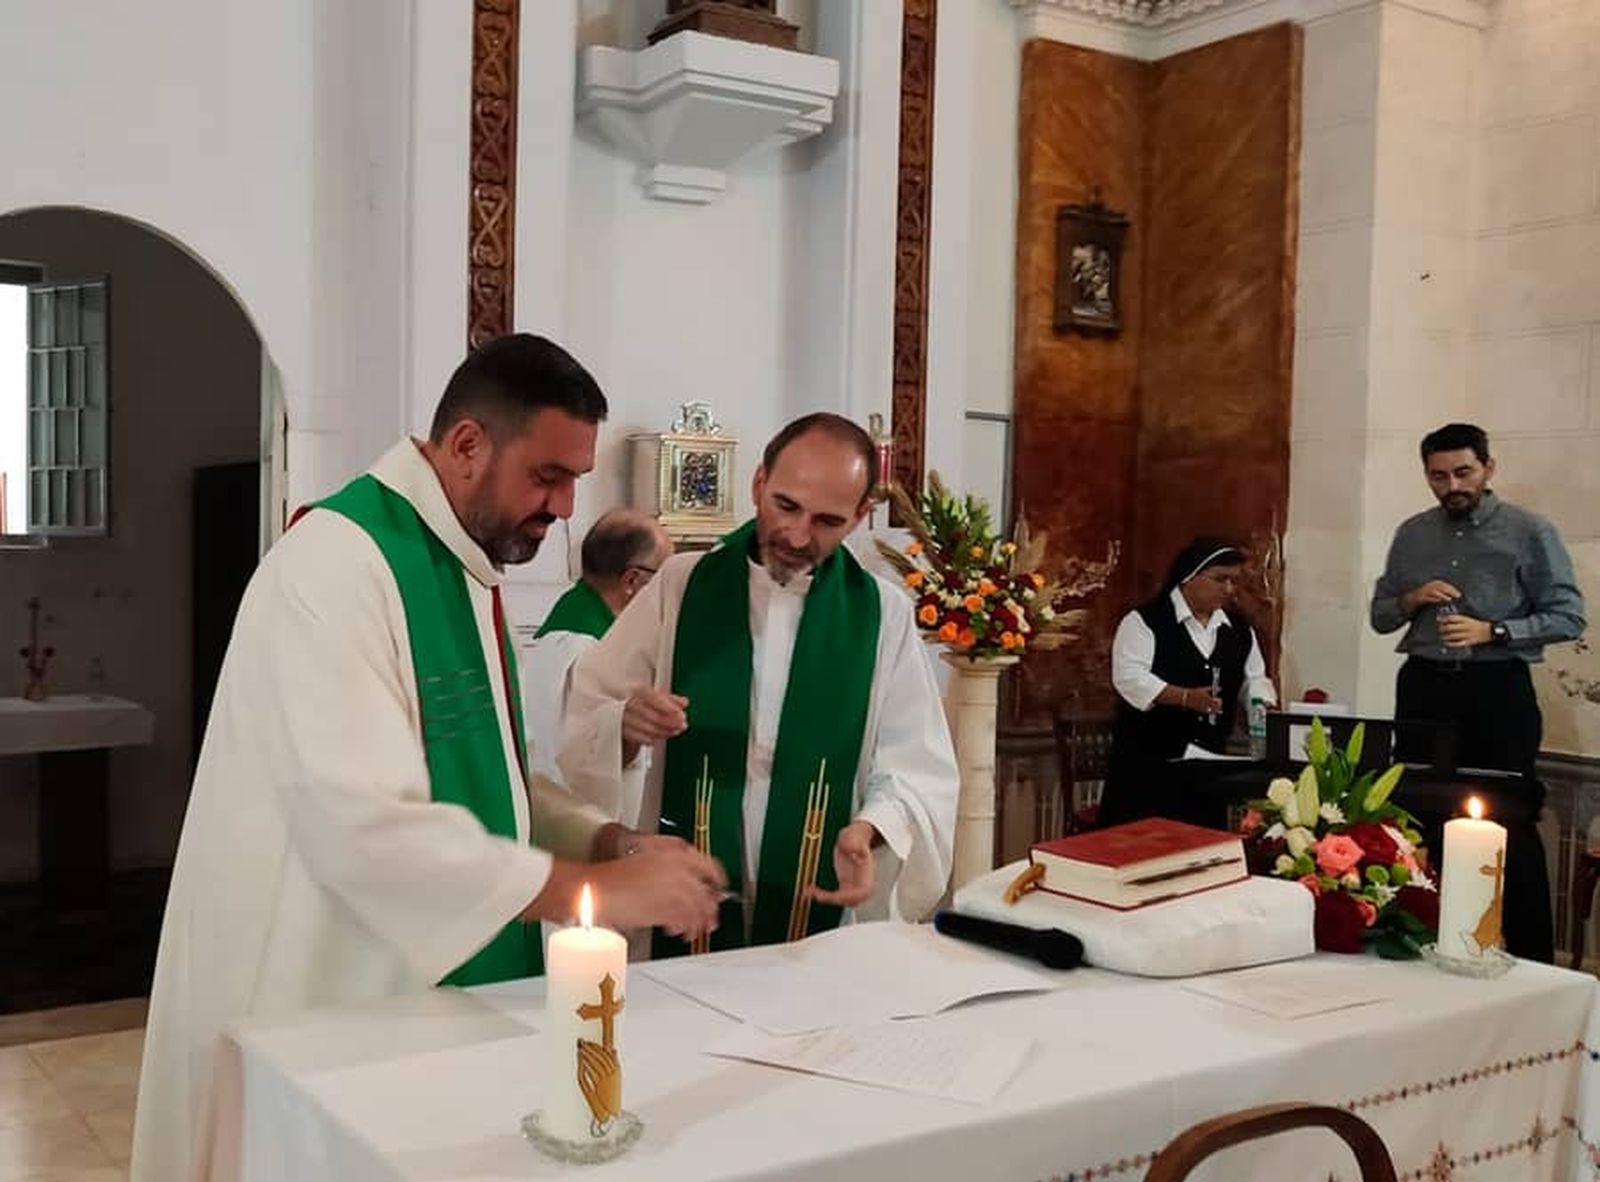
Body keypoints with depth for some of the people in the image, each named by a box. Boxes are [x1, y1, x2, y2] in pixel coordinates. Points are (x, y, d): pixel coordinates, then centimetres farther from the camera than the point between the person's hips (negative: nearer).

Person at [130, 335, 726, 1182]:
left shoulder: (466, 565, 9)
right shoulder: (338, 562, -20)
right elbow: (363, 824, -29)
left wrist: (609, 841, -2)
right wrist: (594, 887, -25)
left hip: (432, 985, 9)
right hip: (326, 1008, -9)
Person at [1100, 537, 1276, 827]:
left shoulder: (1239, 629, 13)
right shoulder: (1144, 621, -8)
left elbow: (1254, 680, 18)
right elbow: (1129, 677, -16)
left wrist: (1266, 712, -3)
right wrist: (1186, 697, -27)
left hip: (1210, 761, 6)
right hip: (1147, 762, -6)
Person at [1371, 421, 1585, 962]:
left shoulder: (1529, 532, -4)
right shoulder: (1411, 534, 10)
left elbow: (1568, 616, -6)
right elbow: (1380, 614, 15)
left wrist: (1492, 631, -18)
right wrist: (1410, 600, -7)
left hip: (1497, 689, -4)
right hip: (1424, 686, 4)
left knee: (1510, 822, -1)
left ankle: (1531, 955, 9)